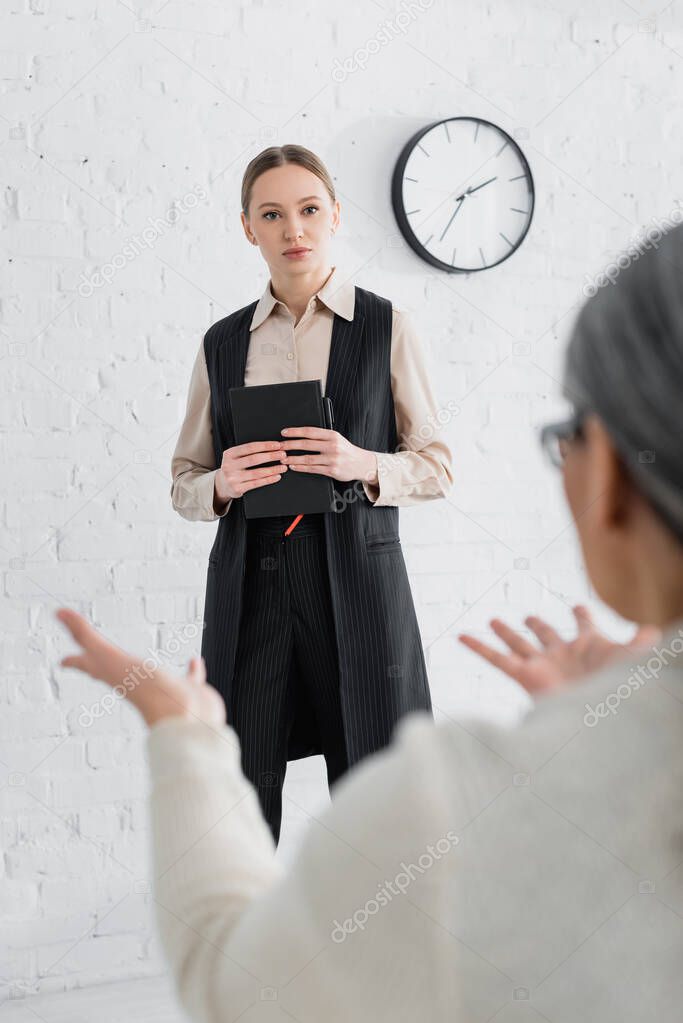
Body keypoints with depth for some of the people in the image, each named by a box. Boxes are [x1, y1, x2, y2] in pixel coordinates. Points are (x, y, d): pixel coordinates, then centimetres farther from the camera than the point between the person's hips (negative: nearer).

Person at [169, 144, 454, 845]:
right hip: (249, 578, 2)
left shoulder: (386, 327, 4)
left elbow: (438, 467, 5)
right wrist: (222, 484, -7)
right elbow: (183, 483, 15)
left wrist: (363, 465, -14)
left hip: (356, 573, -2)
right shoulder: (222, 343, 11)